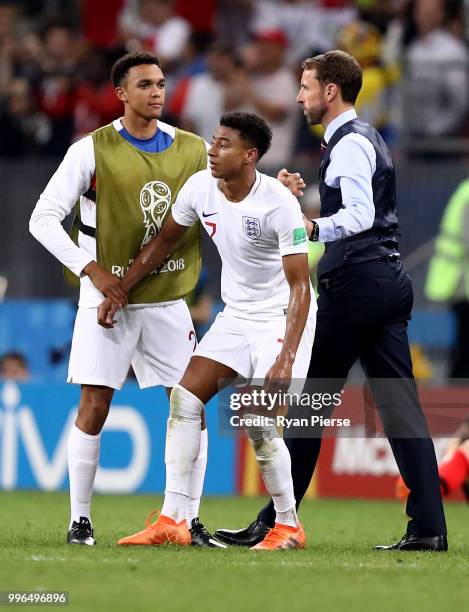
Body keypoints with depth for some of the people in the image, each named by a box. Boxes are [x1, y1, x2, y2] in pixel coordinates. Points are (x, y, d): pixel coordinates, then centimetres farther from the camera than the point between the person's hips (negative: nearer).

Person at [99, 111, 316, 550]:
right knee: (184, 399, -5)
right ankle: (172, 521, -3)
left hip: (282, 315, -7)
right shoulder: (200, 188, -6)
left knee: (258, 423, -16)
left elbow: (299, 285, -24)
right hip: (236, 314, 7)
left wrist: (287, 357, -32)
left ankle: (288, 527, 3)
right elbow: (165, 241, 12)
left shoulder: (279, 204, -25)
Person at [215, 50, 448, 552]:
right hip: (388, 280, 10)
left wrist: (314, 227, -34)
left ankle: (274, 522, 5)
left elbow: (360, 215, -23)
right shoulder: (365, 138, 20)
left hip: (356, 283, -10)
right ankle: (428, 527, -5)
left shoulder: (349, 143, -11)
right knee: (398, 403, 2)